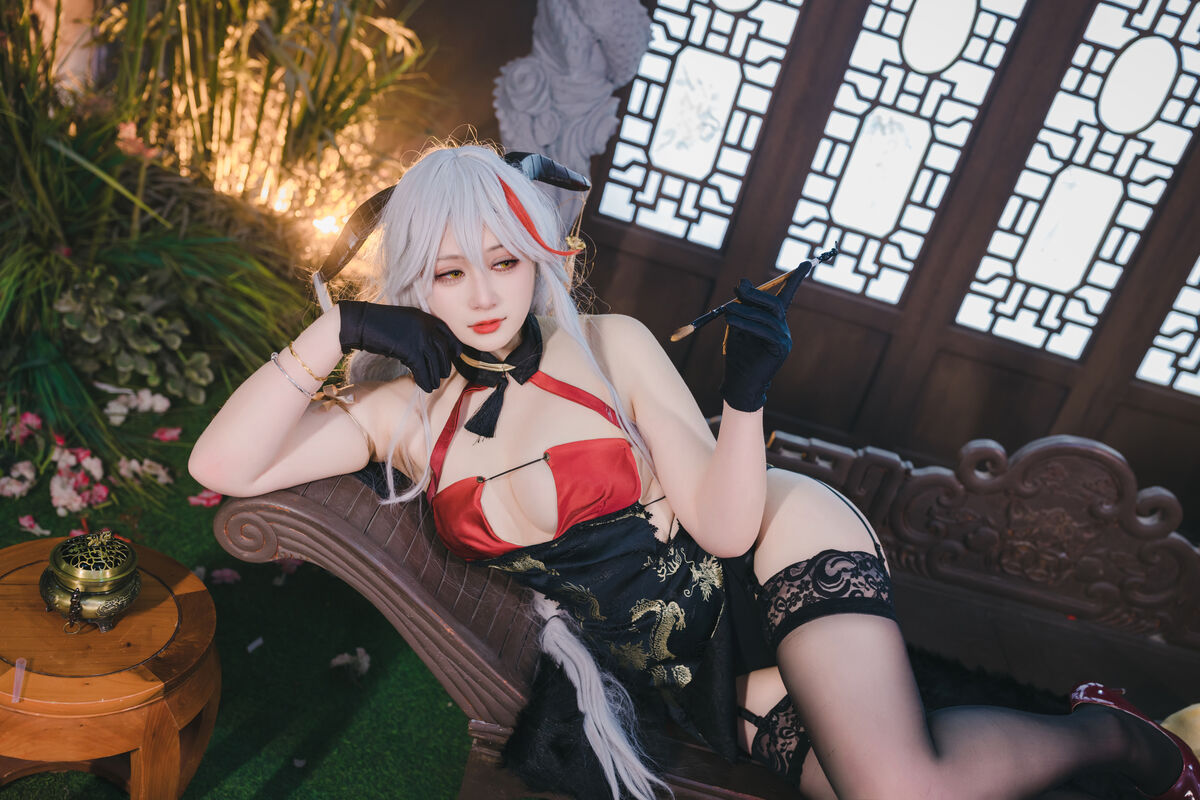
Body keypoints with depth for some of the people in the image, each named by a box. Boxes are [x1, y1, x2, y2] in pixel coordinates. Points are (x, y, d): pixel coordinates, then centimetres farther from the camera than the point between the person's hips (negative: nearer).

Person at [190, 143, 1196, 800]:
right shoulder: (406, 414, -1)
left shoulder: (610, 345, -8)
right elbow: (223, 466, -8)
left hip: (780, 556, -3)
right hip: (687, 671, 3)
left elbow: (725, 527, -11)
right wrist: (336, 329, -14)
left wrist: (747, 397, -27)